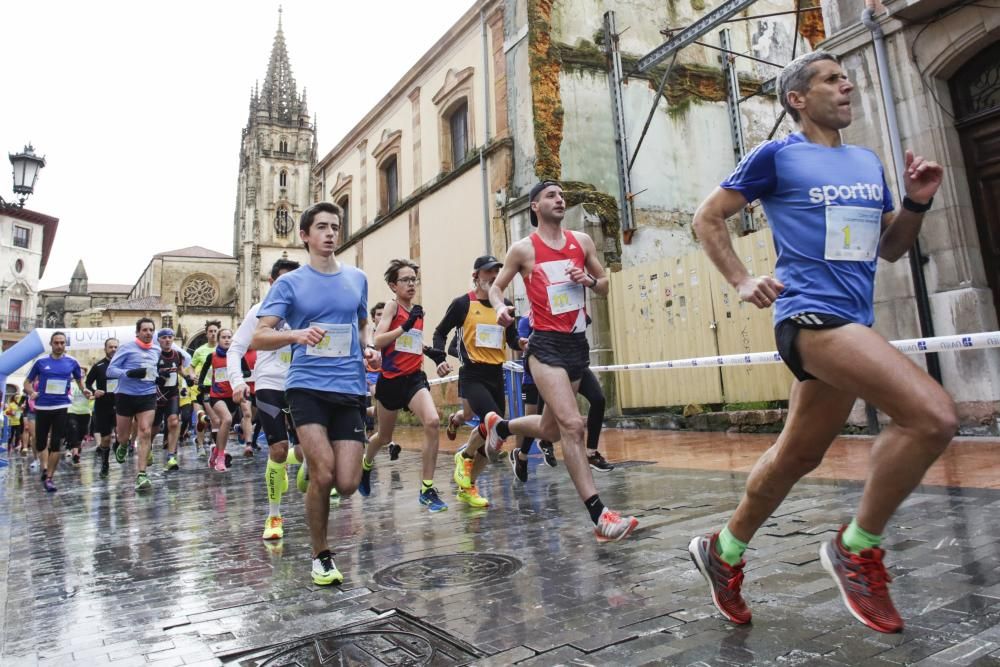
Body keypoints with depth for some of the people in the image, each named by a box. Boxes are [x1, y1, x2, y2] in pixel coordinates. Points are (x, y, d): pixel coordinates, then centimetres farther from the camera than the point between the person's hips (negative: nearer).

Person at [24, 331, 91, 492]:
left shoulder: (72, 362, 2)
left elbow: (79, 379, 16)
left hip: (61, 407, -1)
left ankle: (49, 478, 3)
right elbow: (28, 382, 8)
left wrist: (84, 391, -3)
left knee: (56, 444, -4)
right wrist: (31, 392, -12)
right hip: (42, 407, 1)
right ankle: (45, 467, 34)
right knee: (40, 444, 8)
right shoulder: (40, 361, 0)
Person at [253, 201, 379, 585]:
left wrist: (369, 349, 4)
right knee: (324, 474, -15)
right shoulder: (289, 284, 2)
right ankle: (321, 557, 11)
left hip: (351, 389, 3)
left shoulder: (357, 279, 12)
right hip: (307, 386, -3)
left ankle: (308, 462, 33)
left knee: (347, 484, -4)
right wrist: (297, 334, -25)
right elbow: (258, 338, -5)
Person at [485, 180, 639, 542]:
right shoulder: (523, 249, -1)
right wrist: (500, 307, -14)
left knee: (551, 429, 15)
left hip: (578, 343, 6)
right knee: (572, 424, -18)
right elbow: (496, 286, 9)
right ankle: (599, 515, -14)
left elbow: (604, 285, 17)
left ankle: (500, 426, 45)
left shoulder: (582, 241, 10)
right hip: (546, 345, -6)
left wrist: (589, 279, -6)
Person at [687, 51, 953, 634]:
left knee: (797, 456, 13)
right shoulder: (776, 155, 0)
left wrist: (918, 202, 6)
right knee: (934, 416, -22)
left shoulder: (870, 163, 19)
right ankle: (857, 549, -2)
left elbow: (890, 248, 24)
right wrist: (742, 281, -8)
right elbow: (708, 218, 3)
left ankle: (725, 550, 32)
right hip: (812, 314, -7)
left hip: (854, 323, 8)